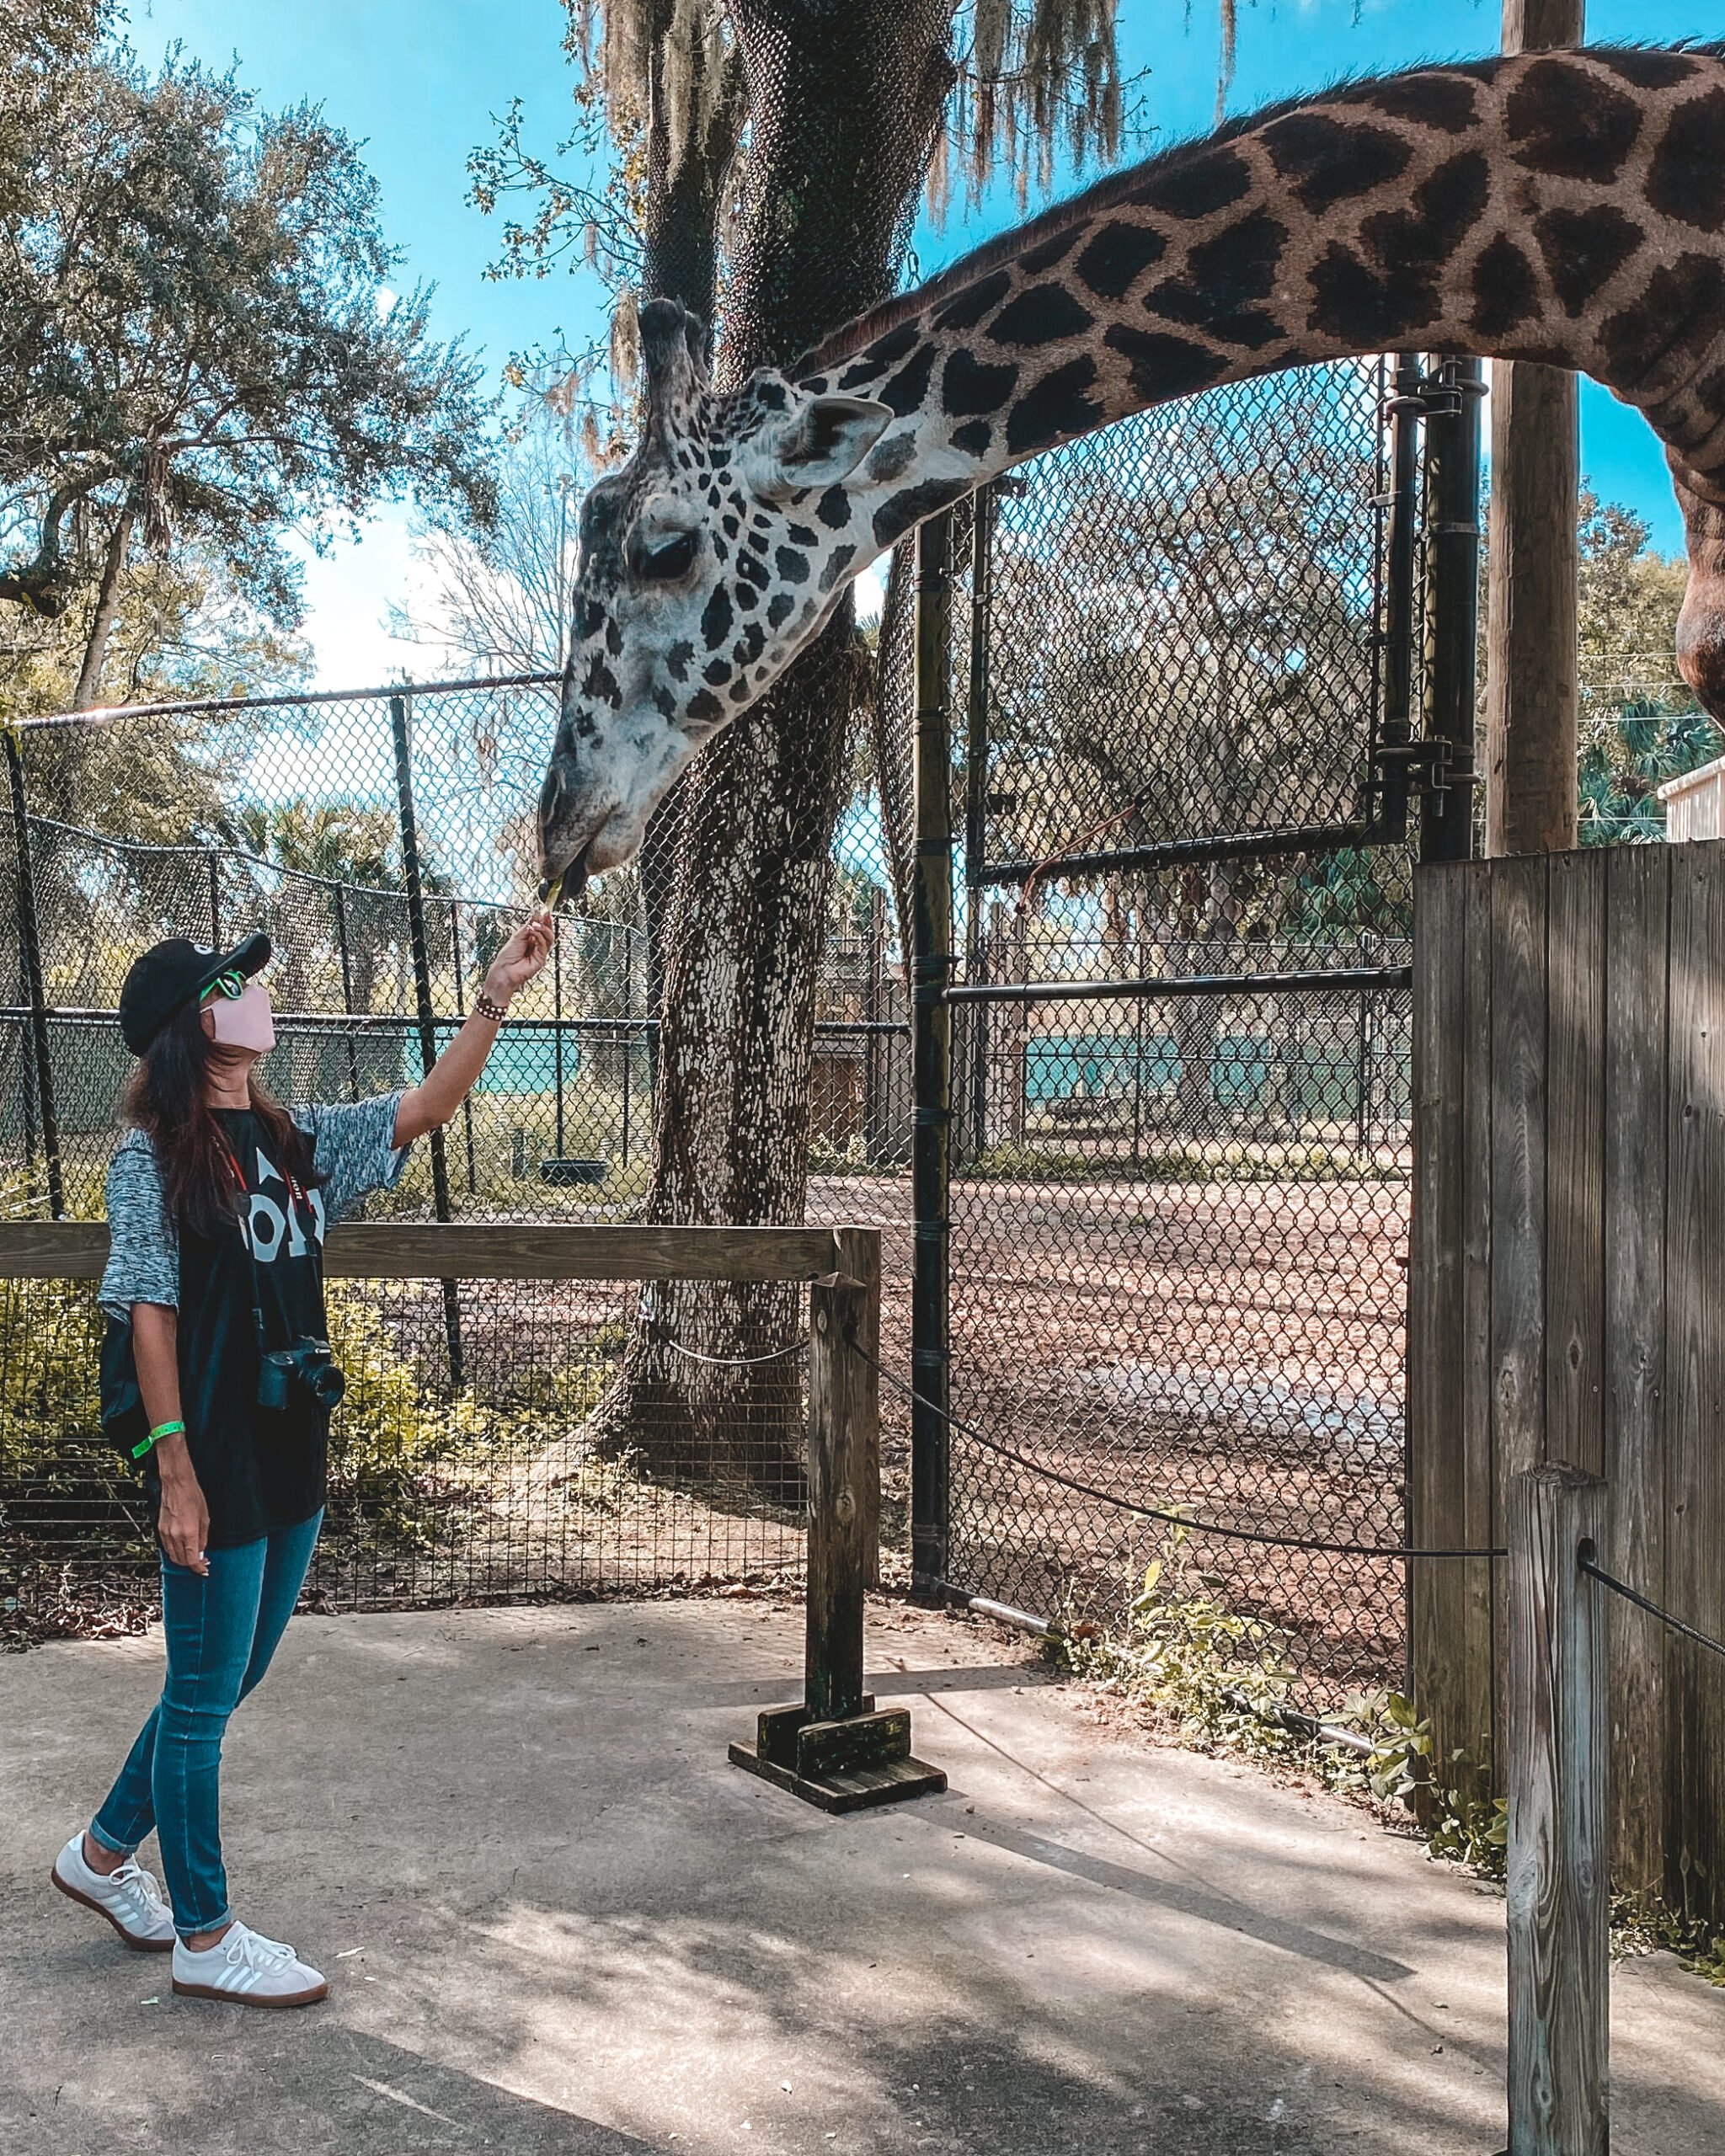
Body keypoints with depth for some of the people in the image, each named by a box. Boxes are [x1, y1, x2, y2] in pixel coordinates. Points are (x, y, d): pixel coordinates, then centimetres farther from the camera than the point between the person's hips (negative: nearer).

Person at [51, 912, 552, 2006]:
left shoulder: (296, 1139, 9)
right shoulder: (154, 1155, -10)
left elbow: (424, 1109, 8)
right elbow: (148, 1315, -12)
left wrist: (497, 995, 0)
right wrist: (174, 1470, -16)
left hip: (293, 1459, 7)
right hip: (216, 1463, -7)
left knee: (226, 1682, 19)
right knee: (204, 1696, 6)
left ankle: (105, 1853, 40)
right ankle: (205, 1937, 21)